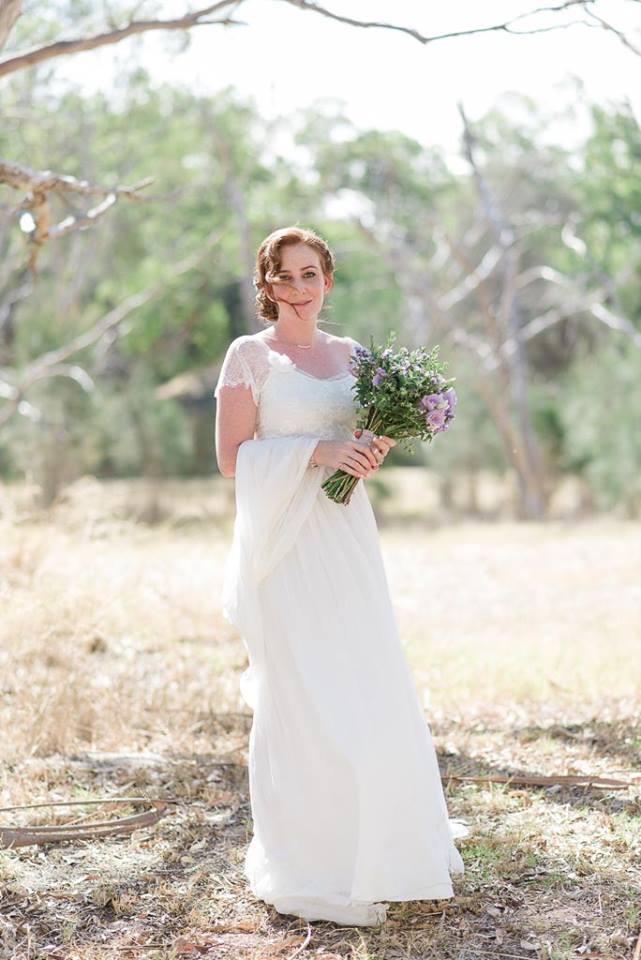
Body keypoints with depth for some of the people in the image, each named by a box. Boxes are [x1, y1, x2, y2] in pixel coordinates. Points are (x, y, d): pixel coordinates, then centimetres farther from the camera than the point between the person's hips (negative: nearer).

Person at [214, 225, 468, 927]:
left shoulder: (349, 354, 14)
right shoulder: (250, 354, -2)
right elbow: (231, 456, -7)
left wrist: (370, 454, -2)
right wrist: (318, 453, -17)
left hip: (346, 535, 6)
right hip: (285, 541, -6)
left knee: (370, 693, 9)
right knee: (302, 700, -3)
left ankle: (373, 848, 26)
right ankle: (309, 874, 9)